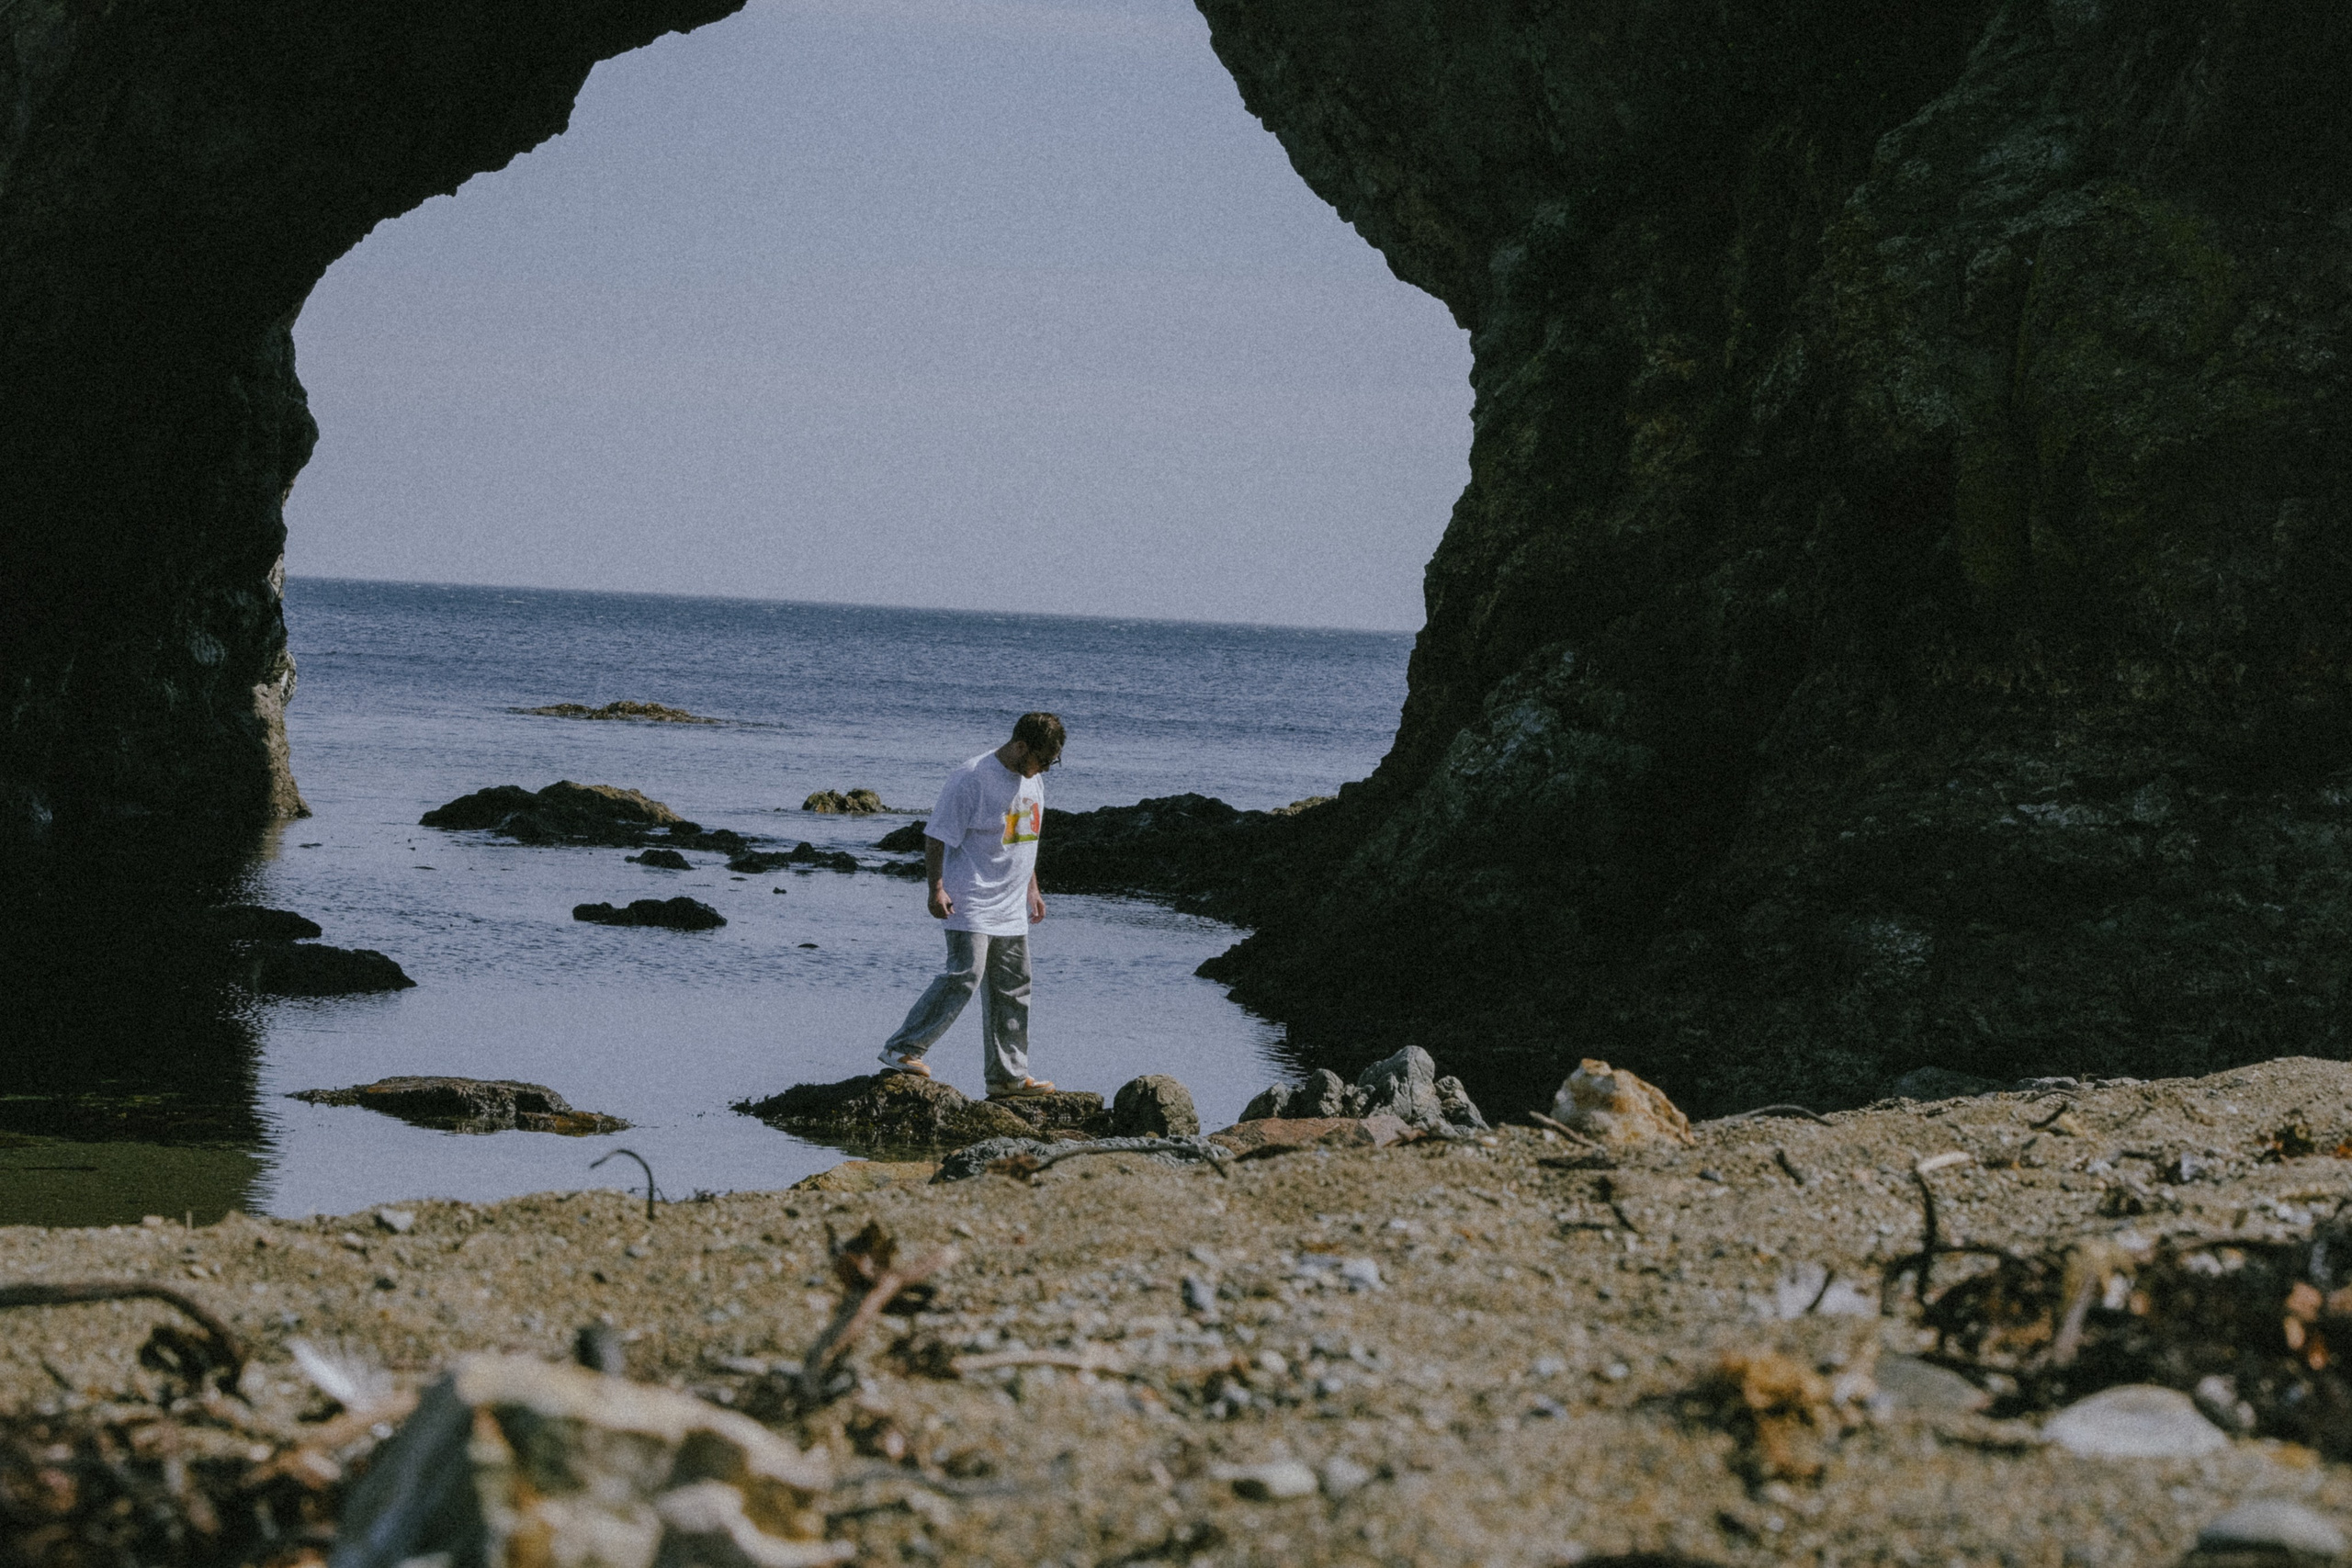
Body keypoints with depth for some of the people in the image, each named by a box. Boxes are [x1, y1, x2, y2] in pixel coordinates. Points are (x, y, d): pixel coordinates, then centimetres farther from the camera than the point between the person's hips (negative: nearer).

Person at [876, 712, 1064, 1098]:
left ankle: (1008, 1076, 16)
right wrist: (936, 888, -19)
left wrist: (1032, 888, 26)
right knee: (964, 975, -19)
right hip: (971, 903, -8)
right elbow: (937, 837, -14)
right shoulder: (971, 779, -16)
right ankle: (903, 1049, -12)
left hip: (1011, 907, 8)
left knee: (1013, 988, 9)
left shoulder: (1032, 779, 11)